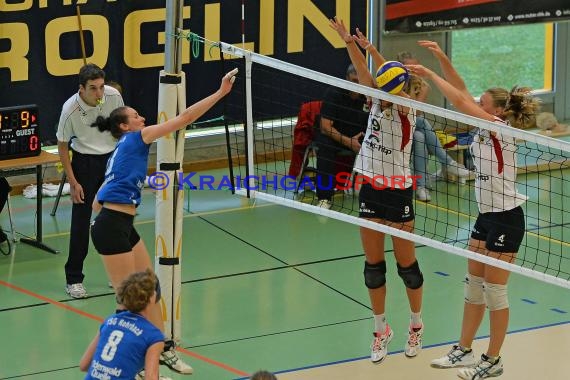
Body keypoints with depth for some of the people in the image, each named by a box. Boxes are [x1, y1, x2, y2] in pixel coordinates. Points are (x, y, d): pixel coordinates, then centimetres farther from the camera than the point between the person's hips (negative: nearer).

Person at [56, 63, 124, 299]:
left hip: (113, 158, 4)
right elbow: (62, 146, -10)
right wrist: (73, 183, -11)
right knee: (81, 220, -5)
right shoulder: (71, 110, -23)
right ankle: (73, 279, 3)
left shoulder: (114, 96, -14)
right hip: (84, 162, -4)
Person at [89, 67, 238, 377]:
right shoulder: (136, 138, -5)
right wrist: (220, 92, -8)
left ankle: (163, 348, 23)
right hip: (111, 227, -9)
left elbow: (98, 200, 20)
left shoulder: (121, 152, 20)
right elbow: (183, 118, -10)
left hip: (121, 227, 9)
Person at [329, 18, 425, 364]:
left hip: (398, 194, -5)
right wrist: (348, 41, -21)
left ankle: (417, 325, 24)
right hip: (371, 190, 6)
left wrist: (373, 50, -41)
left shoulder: (407, 111, -12)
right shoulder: (377, 104, 4)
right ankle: (382, 329, 19)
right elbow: (363, 73, -6)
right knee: (374, 264, 8)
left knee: (406, 264, 6)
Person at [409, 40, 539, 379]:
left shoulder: (502, 129, -17)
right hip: (486, 215, 9)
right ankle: (464, 350, 23)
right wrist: (442, 58, -4)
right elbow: (462, 94, 5)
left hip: (506, 219, -9)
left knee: (495, 291, -1)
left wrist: (429, 74, -17)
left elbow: (460, 101, -25)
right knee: (473, 286, 14)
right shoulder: (486, 130, 5)